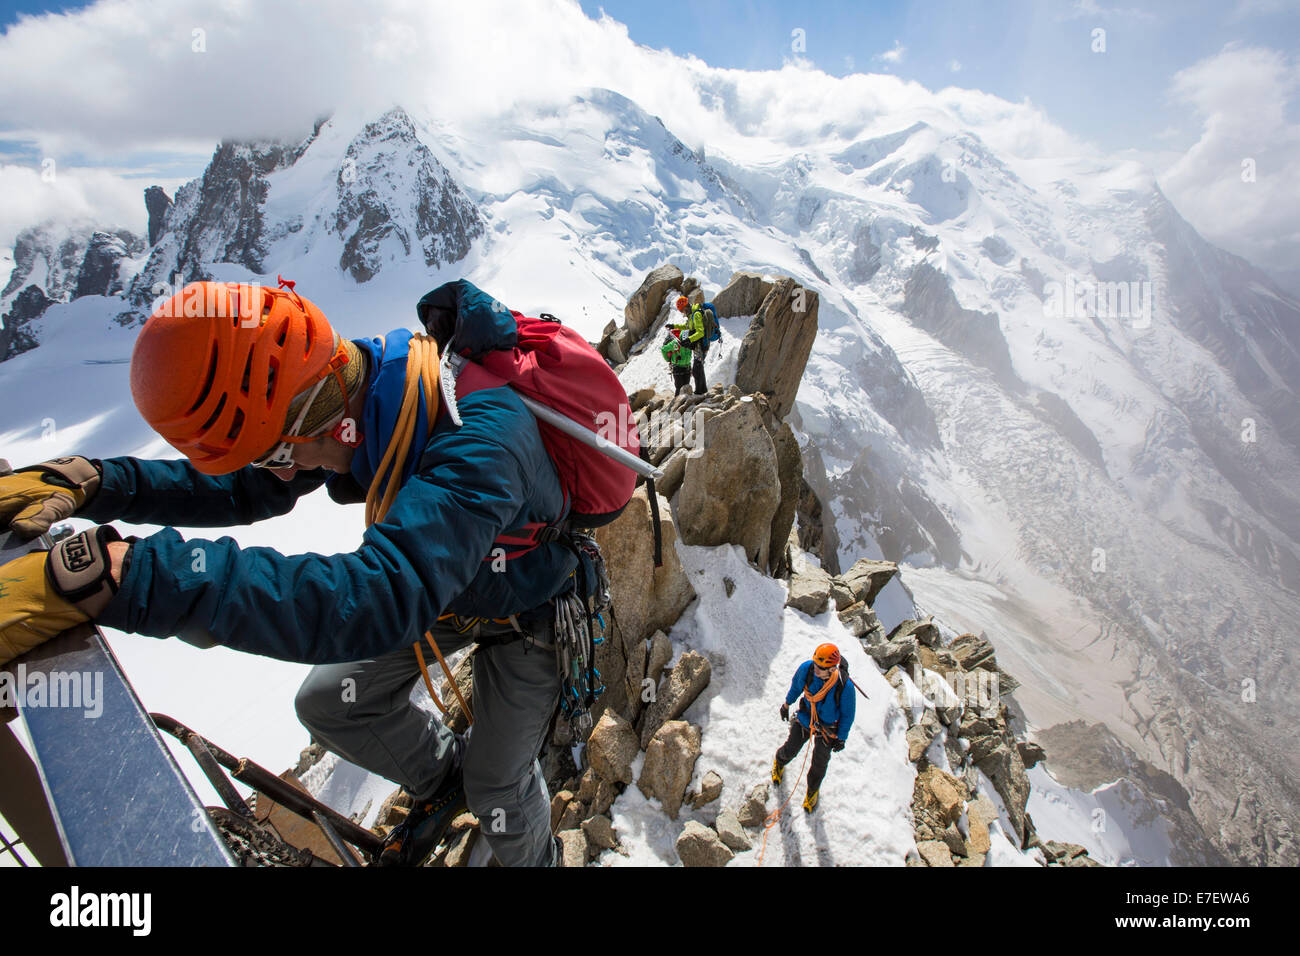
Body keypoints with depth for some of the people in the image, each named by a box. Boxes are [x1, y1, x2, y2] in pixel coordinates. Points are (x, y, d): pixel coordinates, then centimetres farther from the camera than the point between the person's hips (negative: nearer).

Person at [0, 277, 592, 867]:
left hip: (524, 609, -6)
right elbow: (240, 489, -3)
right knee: (328, 704, 9)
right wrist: (88, 482, -21)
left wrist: (110, 578, -59)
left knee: (497, 790, 6)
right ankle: (442, 779, 36)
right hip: (439, 589, 6)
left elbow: (379, 601, -56)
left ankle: (530, 858, 43)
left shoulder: (476, 439, -45)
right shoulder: (347, 401, -18)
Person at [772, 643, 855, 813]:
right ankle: (779, 762, 56)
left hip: (827, 730, -1)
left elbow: (847, 714, -15)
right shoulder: (807, 668, -30)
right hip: (805, 720, 2)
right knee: (789, 751, 18)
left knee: (819, 763, 18)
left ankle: (813, 790, 50)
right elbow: (796, 685, -4)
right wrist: (787, 703, 10)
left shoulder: (844, 686, -35)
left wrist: (842, 738, -4)